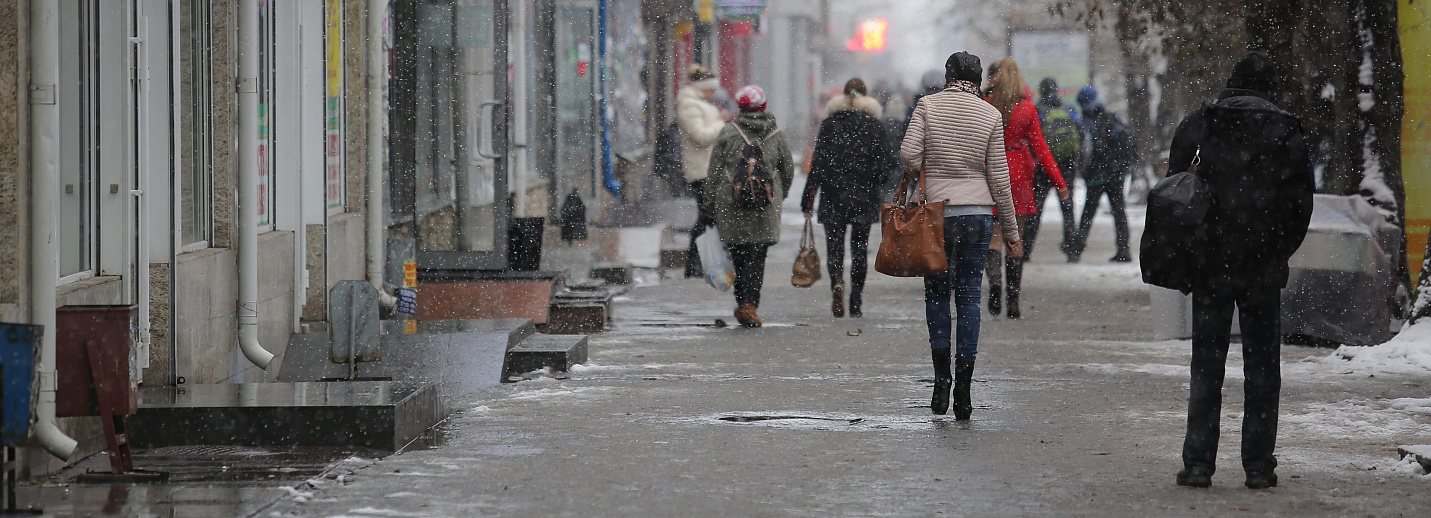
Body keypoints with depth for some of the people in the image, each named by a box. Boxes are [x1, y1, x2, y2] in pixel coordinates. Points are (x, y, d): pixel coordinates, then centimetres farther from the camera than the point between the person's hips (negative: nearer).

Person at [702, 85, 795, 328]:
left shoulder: (728, 133, -1)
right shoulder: (776, 135, 4)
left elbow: (714, 172, 0)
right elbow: (788, 170, 13)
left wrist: (709, 204, 7)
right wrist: (778, 196, 29)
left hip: (731, 206, 0)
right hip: (765, 207, 0)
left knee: (738, 254, 11)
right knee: (757, 256, -1)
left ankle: (743, 304, 16)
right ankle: (749, 304, -14)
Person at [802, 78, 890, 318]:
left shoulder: (829, 124, -1)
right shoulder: (874, 125, -1)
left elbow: (818, 163, -4)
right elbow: (883, 164, -2)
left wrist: (808, 200, -2)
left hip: (833, 198, -1)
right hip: (864, 199, 1)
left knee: (834, 246, 5)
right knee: (859, 248, 9)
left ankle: (837, 284, -24)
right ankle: (856, 303, 8)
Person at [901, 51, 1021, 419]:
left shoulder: (928, 105, -1)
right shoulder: (991, 115, 1)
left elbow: (908, 155, -10)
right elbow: (999, 178, 1)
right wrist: (1011, 231, 7)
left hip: (936, 211, -1)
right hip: (979, 213, 1)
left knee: (936, 293, 13)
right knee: (969, 296, 5)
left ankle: (941, 378, -2)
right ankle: (963, 393, 1)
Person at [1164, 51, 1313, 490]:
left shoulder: (1197, 125, 3)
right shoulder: (1287, 133, 0)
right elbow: (1302, 205, 0)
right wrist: (1278, 254, 11)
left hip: (1209, 263, 1)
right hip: (1264, 269, -1)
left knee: (1206, 364, 6)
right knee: (1262, 367, 7)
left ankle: (1198, 463, 1)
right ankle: (1258, 465, 5)